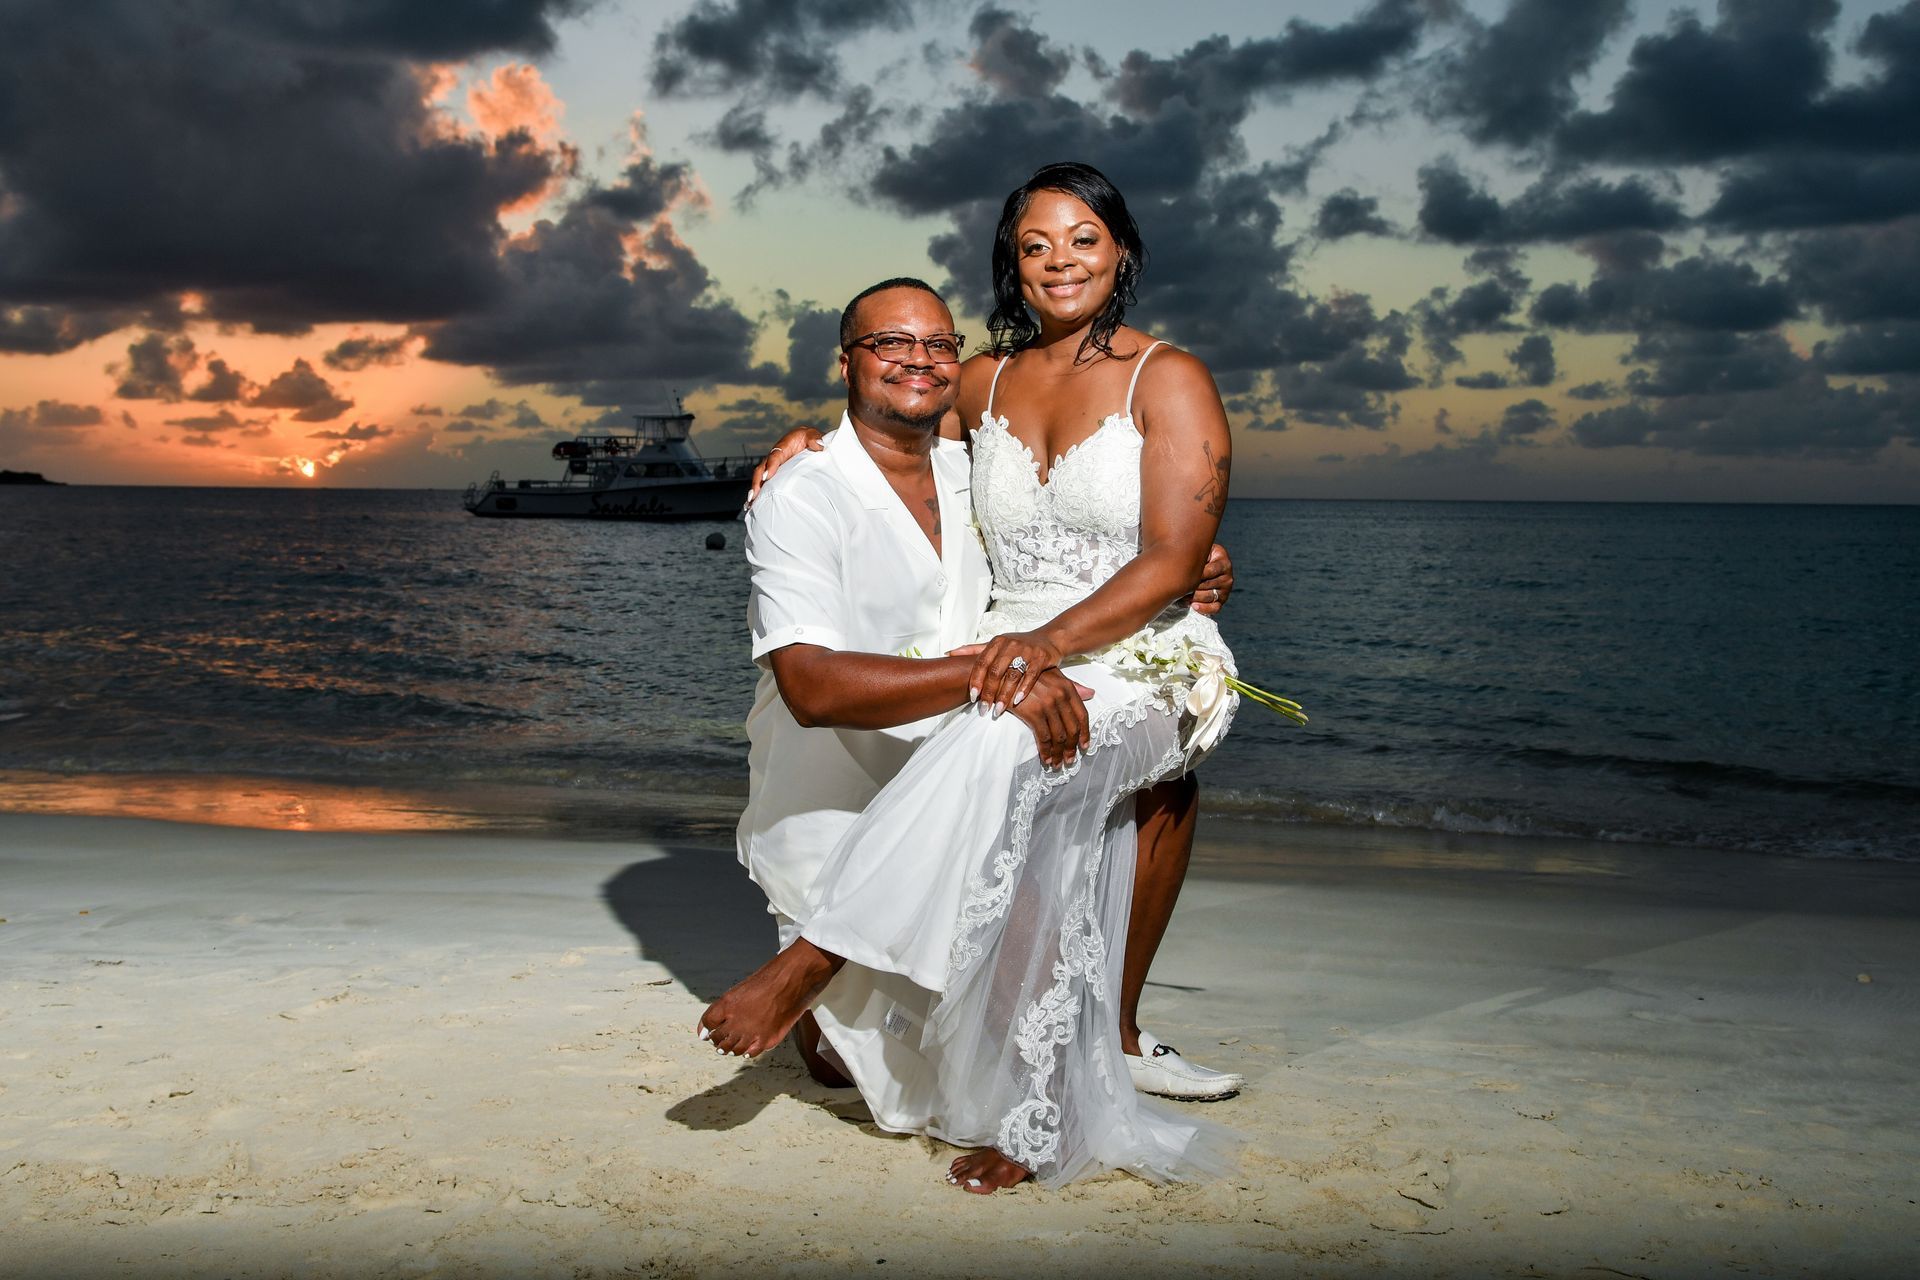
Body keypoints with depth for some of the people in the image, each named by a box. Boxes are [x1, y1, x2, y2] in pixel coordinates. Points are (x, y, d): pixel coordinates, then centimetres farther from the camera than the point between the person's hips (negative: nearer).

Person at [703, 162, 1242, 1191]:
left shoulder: (1169, 381, 0)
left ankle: (813, 961, -31)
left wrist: (1051, 642, -24)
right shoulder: (990, 383, 15)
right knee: (1025, 848, -26)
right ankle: (1035, 1127, -15)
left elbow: (1172, 564, -10)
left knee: (1003, 741, -37)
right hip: (1013, 665, 5)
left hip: (1142, 667, -4)